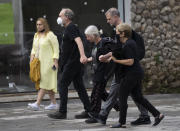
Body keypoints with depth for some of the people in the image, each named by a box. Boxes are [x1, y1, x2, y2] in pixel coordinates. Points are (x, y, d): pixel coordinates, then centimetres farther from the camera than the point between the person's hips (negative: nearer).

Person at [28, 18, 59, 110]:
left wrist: (55, 61, -16)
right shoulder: (36, 35, 14)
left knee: (44, 83, -13)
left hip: (48, 63, -8)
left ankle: (37, 104, -21)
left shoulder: (50, 35, -9)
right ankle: (54, 103, 16)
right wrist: (32, 56, 2)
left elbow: (56, 49, -11)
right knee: (48, 84, 10)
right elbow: (34, 48, 19)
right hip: (39, 62, 8)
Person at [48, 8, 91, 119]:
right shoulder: (70, 28, 19)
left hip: (72, 63, -10)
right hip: (75, 63, 10)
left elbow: (78, 41, -28)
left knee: (62, 84, -6)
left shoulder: (71, 28, -13)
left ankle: (62, 112, -6)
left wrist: (82, 55, -43)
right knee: (79, 86, 9)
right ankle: (88, 111, 8)